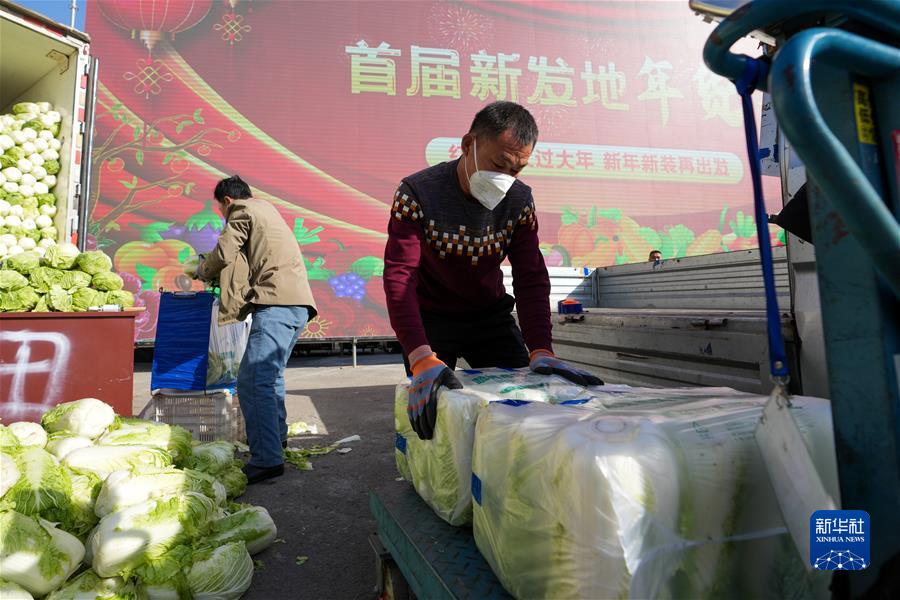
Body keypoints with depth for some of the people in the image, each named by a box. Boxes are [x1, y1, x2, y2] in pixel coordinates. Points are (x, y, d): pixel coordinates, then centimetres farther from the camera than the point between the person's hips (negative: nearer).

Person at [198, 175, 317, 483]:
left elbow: (223, 254, -2)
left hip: (277, 302, -10)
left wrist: (202, 271, 19)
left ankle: (266, 459, -20)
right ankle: (276, 435, 37)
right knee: (270, 374, 23)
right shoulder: (266, 208, 31)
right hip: (298, 302, 10)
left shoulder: (243, 210, 4)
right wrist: (217, 272, 34)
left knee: (253, 380, -15)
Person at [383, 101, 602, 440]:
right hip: (431, 319, -3)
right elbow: (399, 278, -31)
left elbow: (531, 279, -13)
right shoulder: (417, 194, -23)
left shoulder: (520, 201, -11)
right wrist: (422, 359, -43)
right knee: (431, 410, -4)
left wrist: (541, 350, -27)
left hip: (490, 316, 3)